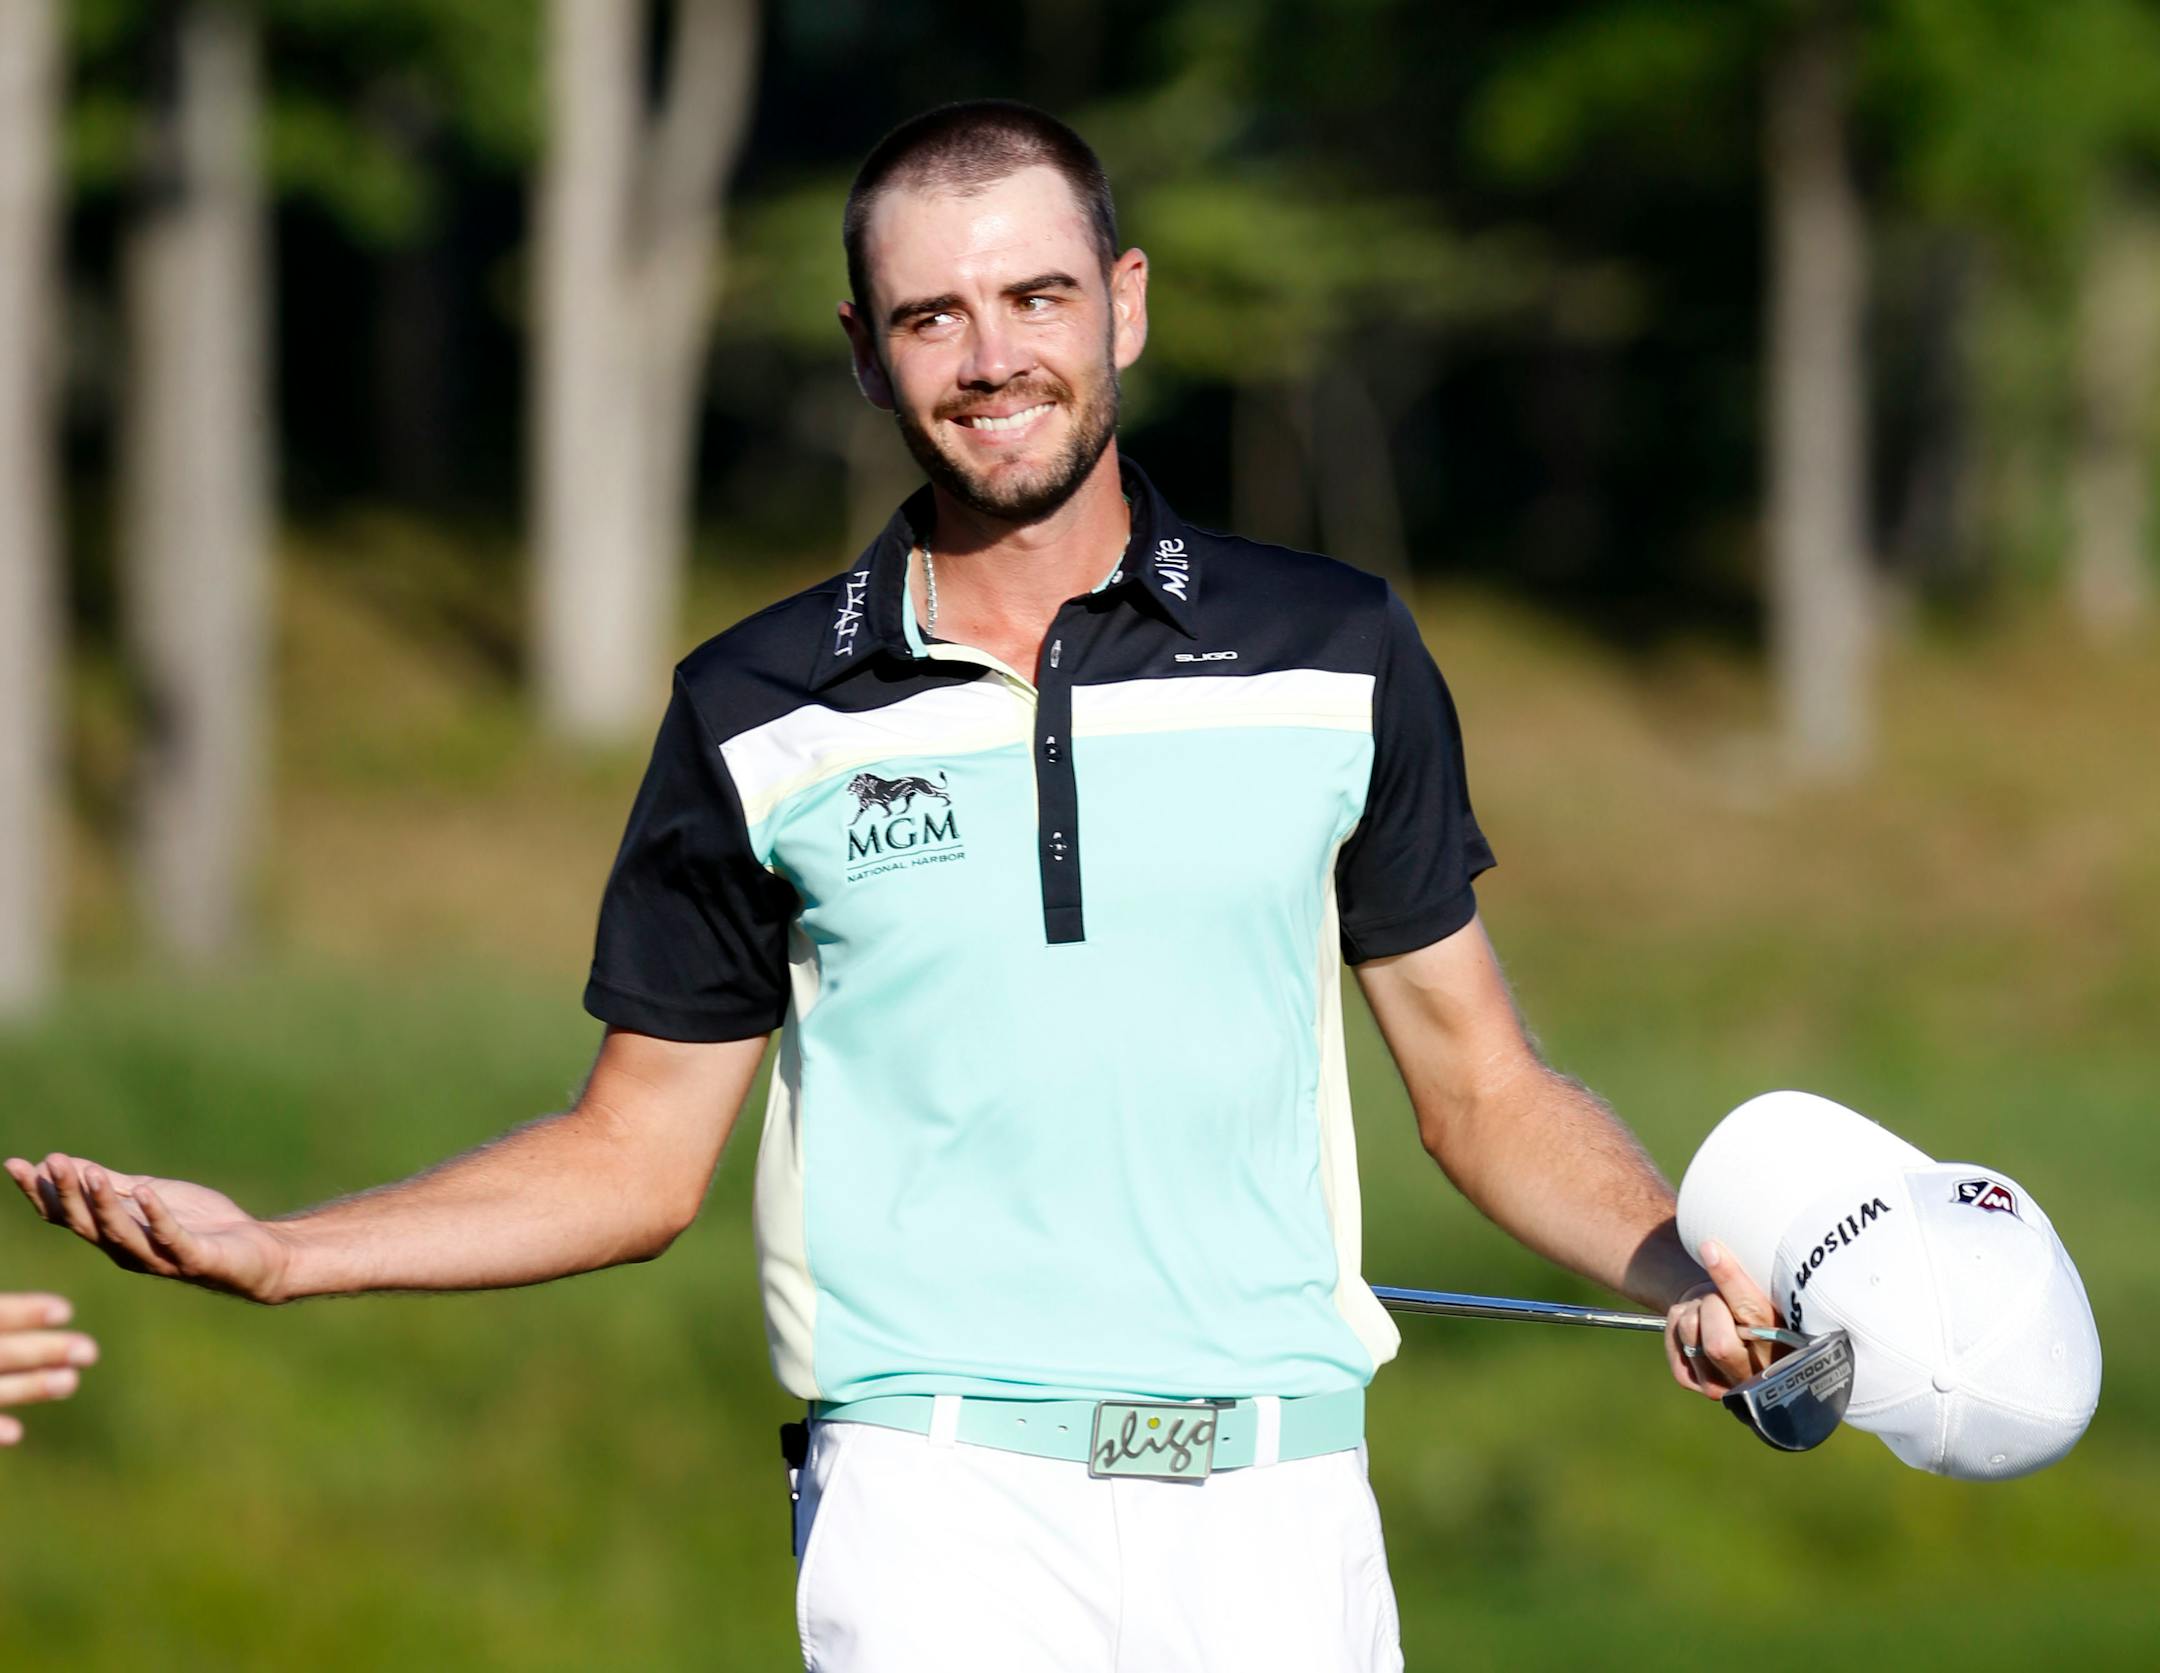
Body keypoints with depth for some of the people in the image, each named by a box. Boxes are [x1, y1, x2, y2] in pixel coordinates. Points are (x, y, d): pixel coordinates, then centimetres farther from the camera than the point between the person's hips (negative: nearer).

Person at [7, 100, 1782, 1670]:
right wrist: (271, 1254, 1)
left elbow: (1484, 1086, 15)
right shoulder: (761, 720, 7)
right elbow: (634, 1157, 13)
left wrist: (1687, 1273, -4)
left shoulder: (1335, 656, 8)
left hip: (1279, 1496, 2)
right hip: (942, 1494, -2)